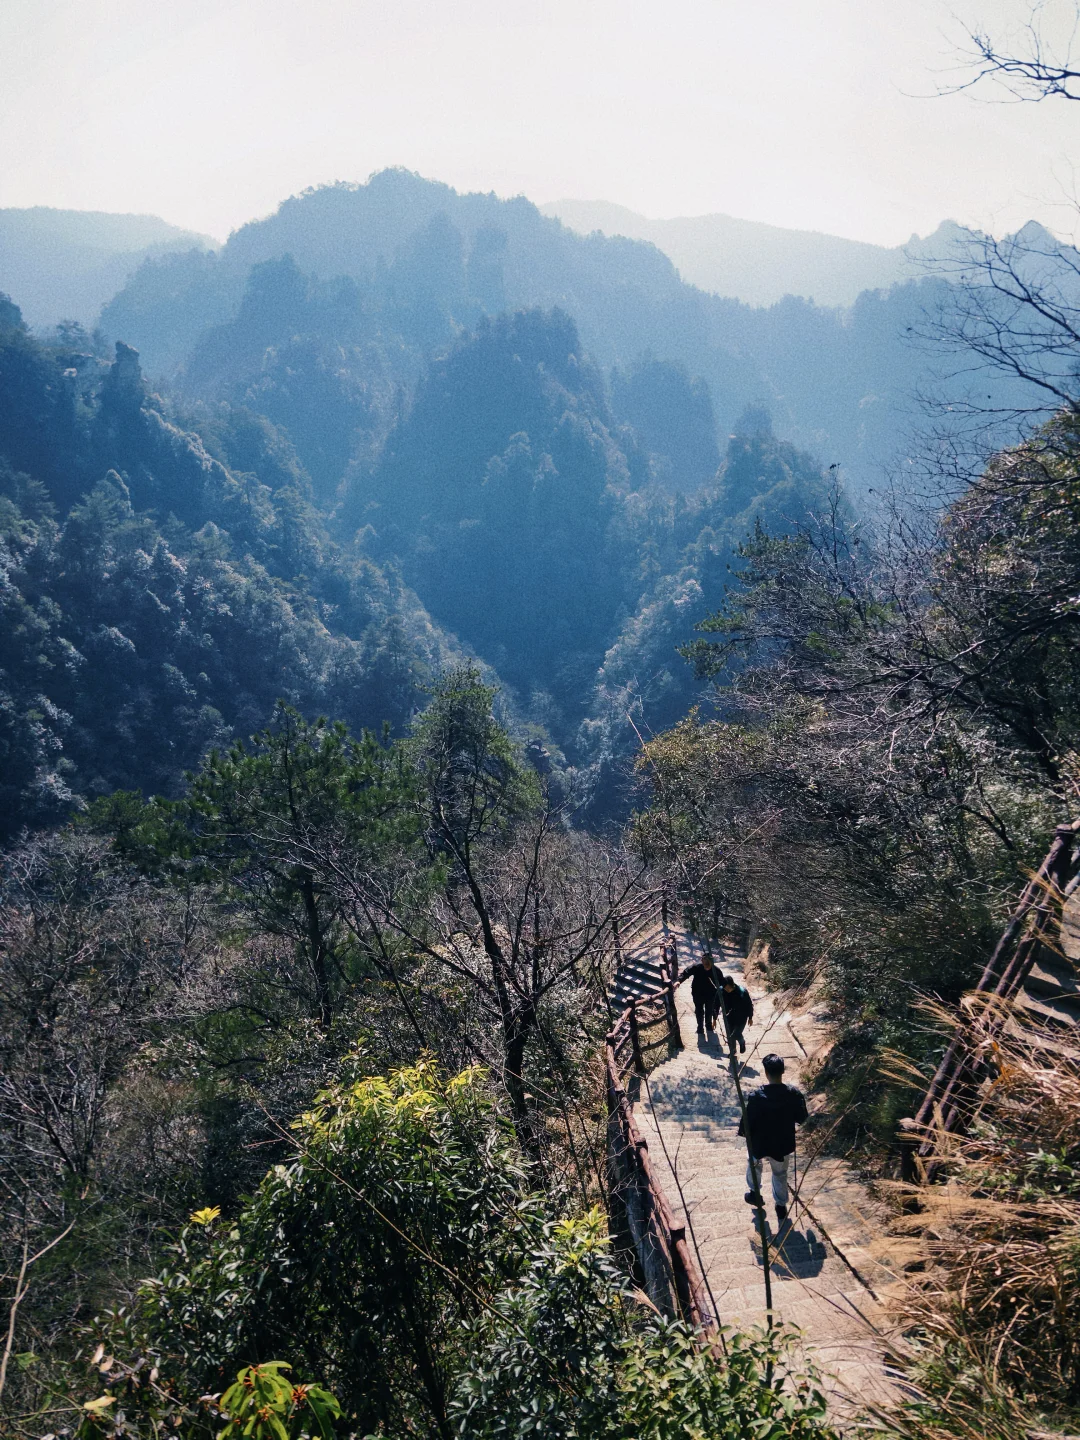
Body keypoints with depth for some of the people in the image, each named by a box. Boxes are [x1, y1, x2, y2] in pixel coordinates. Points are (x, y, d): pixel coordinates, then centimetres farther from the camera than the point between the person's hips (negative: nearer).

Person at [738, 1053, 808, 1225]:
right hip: (783, 1144, 2)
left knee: (754, 1165, 31)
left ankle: (755, 1194, 48)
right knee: (780, 1175, 26)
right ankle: (781, 1208, 40)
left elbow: (747, 1122, -19)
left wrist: (743, 1132, 2)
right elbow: (801, 1119, -3)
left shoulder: (756, 1096, -28)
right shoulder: (794, 1094, -19)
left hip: (759, 1143, -1)